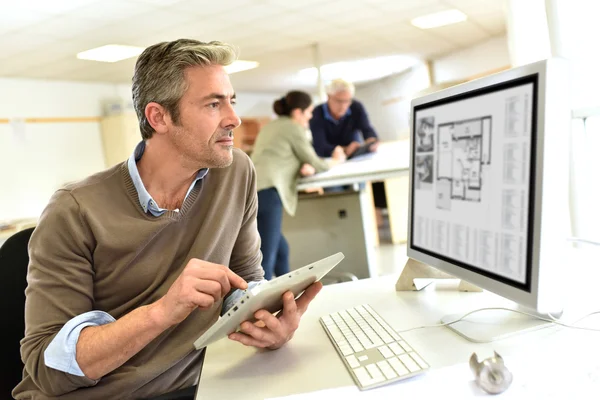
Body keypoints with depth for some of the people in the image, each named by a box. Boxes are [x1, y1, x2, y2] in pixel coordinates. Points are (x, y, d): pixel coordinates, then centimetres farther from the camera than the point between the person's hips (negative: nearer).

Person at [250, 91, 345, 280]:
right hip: (266, 192, -8)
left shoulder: (270, 127, 28)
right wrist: (335, 161, 30)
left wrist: (304, 168, 11)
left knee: (281, 250, 17)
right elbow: (315, 163, 10)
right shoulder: (294, 128, 4)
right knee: (266, 259, -12)